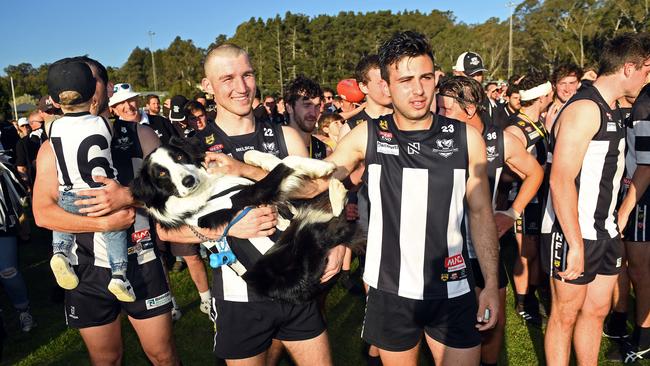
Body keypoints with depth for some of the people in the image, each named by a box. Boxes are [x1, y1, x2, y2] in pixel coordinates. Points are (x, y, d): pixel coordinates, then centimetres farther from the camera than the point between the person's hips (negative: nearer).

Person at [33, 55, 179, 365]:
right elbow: (43, 213, -8)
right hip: (88, 270, 1)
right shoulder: (54, 147, 0)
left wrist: (128, 197, -23)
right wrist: (105, 222, -21)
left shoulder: (140, 135, 1)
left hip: (142, 263, 0)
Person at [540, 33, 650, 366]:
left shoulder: (612, 111, 13)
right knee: (565, 314, 5)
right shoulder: (584, 108, -16)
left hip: (604, 232, 9)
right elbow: (560, 180, -23)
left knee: (597, 310, 17)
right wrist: (575, 244, -22)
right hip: (572, 235, -9)